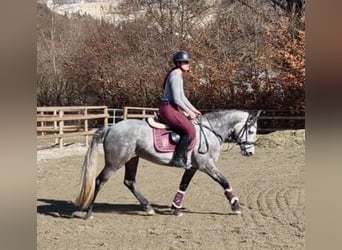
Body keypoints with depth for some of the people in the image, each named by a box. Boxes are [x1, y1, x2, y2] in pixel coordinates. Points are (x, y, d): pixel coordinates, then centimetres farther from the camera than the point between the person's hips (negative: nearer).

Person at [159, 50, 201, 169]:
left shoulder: (179, 76, 17)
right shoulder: (175, 76, -15)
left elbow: (182, 97, 24)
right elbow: (177, 99, -19)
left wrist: (193, 109, 19)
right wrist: (189, 112, -12)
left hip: (174, 108, 11)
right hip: (168, 109, -11)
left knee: (193, 125, 14)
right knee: (190, 131, -21)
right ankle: (177, 159, -17)